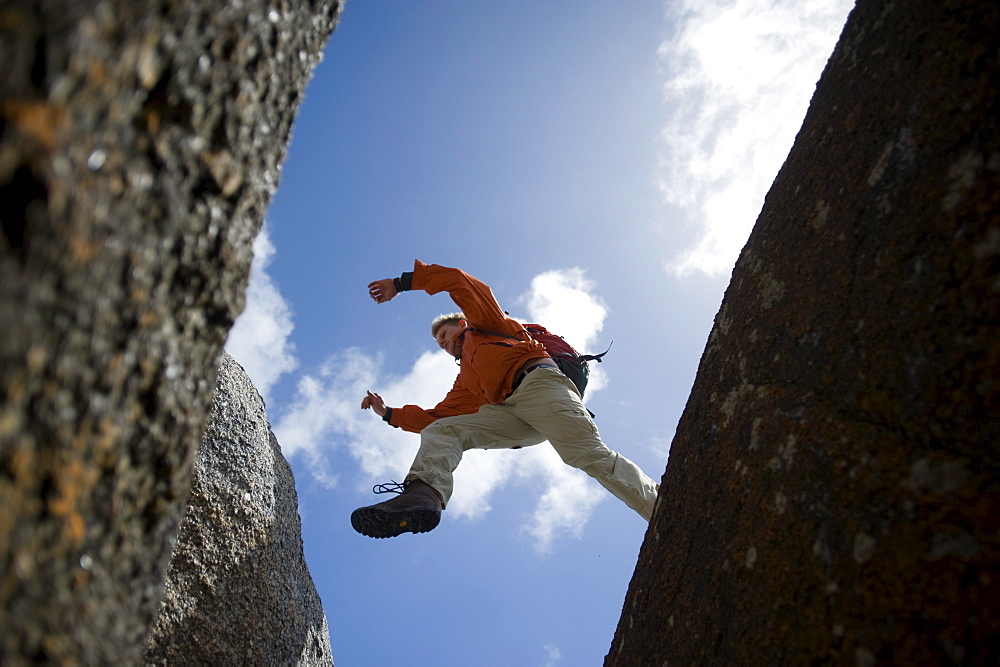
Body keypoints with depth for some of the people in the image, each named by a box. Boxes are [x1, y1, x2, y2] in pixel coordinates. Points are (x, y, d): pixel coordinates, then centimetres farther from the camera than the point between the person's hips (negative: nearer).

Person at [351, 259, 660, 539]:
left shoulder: (484, 325, 27)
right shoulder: (465, 381, 38)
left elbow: (459, 282, 14)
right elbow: (436, 417, 33)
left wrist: (401, 283, 16)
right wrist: (389, 413, 30)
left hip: (539, 381, -6)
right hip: (510, 410, 7)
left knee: (591, 455, -26)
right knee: (438, 431, -8)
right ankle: (424, 493, -36)